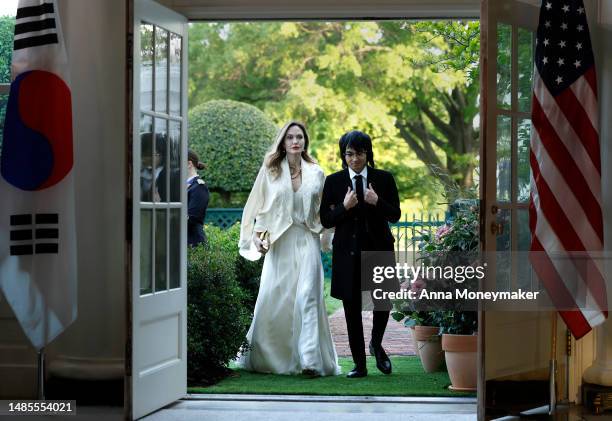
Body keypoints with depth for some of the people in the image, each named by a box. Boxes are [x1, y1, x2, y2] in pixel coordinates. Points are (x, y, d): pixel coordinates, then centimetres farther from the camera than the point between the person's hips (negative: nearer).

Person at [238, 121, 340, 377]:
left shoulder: (316, 173, 8)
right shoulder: (270, 171, 5)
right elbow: (257, 206, 7)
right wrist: (256, 235, -3)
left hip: (307, 242, 0)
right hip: (279, 243, 0)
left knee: (307, 297, -12)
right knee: (271, 300, 2)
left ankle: (310, 360, -16)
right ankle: (261, 357, 19)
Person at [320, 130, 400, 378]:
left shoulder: (384, 179, 3)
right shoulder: (333, 182, 2)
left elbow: (395, 215, 2)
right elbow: (326, 220, 1)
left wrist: (377, 202, -17)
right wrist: (344, 207, -17)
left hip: (379, 249, 0)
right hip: (348, 253, 0)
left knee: (384, 301, -5)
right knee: (352, 309, 4)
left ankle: (376, 344, 26)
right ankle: (359, 364, 13)